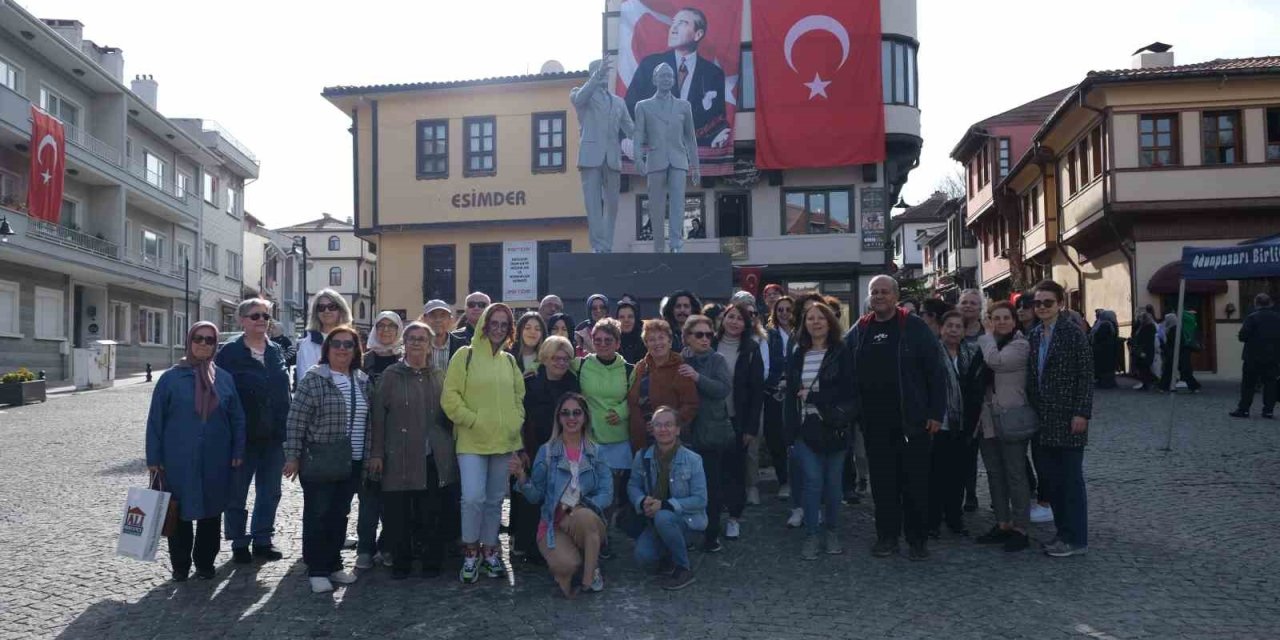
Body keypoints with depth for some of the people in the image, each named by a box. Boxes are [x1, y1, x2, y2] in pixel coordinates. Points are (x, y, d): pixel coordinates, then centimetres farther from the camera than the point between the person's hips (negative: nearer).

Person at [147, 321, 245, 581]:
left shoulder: (224, 378, 4)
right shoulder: (171, 378, -2)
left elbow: (237, 418, 8)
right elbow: (156, 420, 0)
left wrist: (237, 452, 2)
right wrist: (154, 458, -3)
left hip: (216, 461, 2)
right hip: (179, 460, -2)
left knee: (211, 512, 10)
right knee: (180, 513, 7)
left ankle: (205, 563, 24)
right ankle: (180, 565, 22)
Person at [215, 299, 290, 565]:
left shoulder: (276, 352, 10)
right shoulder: (229, 353, -6)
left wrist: (285, 428, 7)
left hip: (273, 435, 5)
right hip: (242, 434, -4)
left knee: (270, 492, 11)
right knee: (237, 492, 8)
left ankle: (263, 540, 23)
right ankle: (239, 544, 19)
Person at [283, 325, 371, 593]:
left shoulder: (362, 381, 9)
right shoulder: (314, 379, -8)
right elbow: (296, 420, -9)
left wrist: (368, 457, 13)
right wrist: (293, 456, -12)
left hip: (352, 463, 5)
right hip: (319, 462, -5)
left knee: (340, 515, 13)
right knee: (317, 516, 2)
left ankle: (334, 565, 25)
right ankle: (317, 571, 11)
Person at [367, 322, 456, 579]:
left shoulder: (439, 375, 10)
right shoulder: (391, 375, 2)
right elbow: (377, 414, -1)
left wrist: (447, 447, 8)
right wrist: (376, 452, -5)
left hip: (434, 458, 2)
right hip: (399, 458, -2)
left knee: (432, 511, 6)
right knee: (398, 512, 3)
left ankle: (432, 562, 18)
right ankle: (400, 562, 17)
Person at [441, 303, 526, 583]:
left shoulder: (509, 361, 12)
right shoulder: (465, 355, -3)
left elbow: (519, 397, 18)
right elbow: (450, 397, -7)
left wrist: (515, 423, 3)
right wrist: (472, 420, -14)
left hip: (503, 441, 5)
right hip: (472, 441, -5)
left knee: (495, 500, 12)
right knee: (473, 497, -14)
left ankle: (489, 551, 24)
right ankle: (471, 552, 4)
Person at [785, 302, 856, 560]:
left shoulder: (841, 353, 0)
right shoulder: (797, 356, 10)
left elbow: (847, 390, -9)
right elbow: (791, 396, 8)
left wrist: (812, 396, -12)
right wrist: (791, 431, 2)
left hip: (834, 427, -1)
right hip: (806, 427, 1)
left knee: (833, 482, 5)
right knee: (813, 480, -5)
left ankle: (831, 532, 20)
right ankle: (811, 535, 4)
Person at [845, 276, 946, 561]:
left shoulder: (914, 328, -2)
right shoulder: (859, 331, 9)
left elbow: (935, 371, -5)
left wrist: (936, 413, -9)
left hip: (912, 420, -3)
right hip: (875, 422, 3)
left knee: (915, 481, 4)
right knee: (882, 481, 9)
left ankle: (918, 538, 15)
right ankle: (886, 536, 20)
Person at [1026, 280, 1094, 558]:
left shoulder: (1073, 333, -8)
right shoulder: (1035, 335, 10)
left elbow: (1086, 375, -11)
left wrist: (1081, 413, -16)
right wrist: (1034, 411, 8)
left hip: (1068, 417, -6)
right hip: (1044, 419, 6)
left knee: (1071, 478, 0)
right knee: (1050, 477, 10)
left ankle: (1076, 539, 9)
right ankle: (1063, 533, 22)